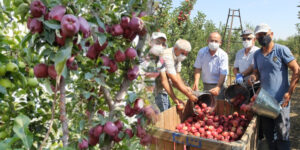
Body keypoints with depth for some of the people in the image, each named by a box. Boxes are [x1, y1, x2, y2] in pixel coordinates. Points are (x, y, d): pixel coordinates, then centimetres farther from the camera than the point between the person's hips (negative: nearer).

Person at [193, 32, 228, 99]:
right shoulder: (201, 52, -4)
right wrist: (196, 82, -15)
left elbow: (223, 74, -17)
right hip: (206, 85, 3)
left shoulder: (223, 55, -12)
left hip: (218, 85, -2)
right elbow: (198, 68, -2)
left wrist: (218, 87, -30)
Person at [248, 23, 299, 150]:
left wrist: (289, 92, -14)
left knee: (282, 133, 1)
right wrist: (253, 77, -7)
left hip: (281, 101, -5)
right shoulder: (257, 54, 11)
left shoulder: (282, 50, -6)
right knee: (268, 132, 15)